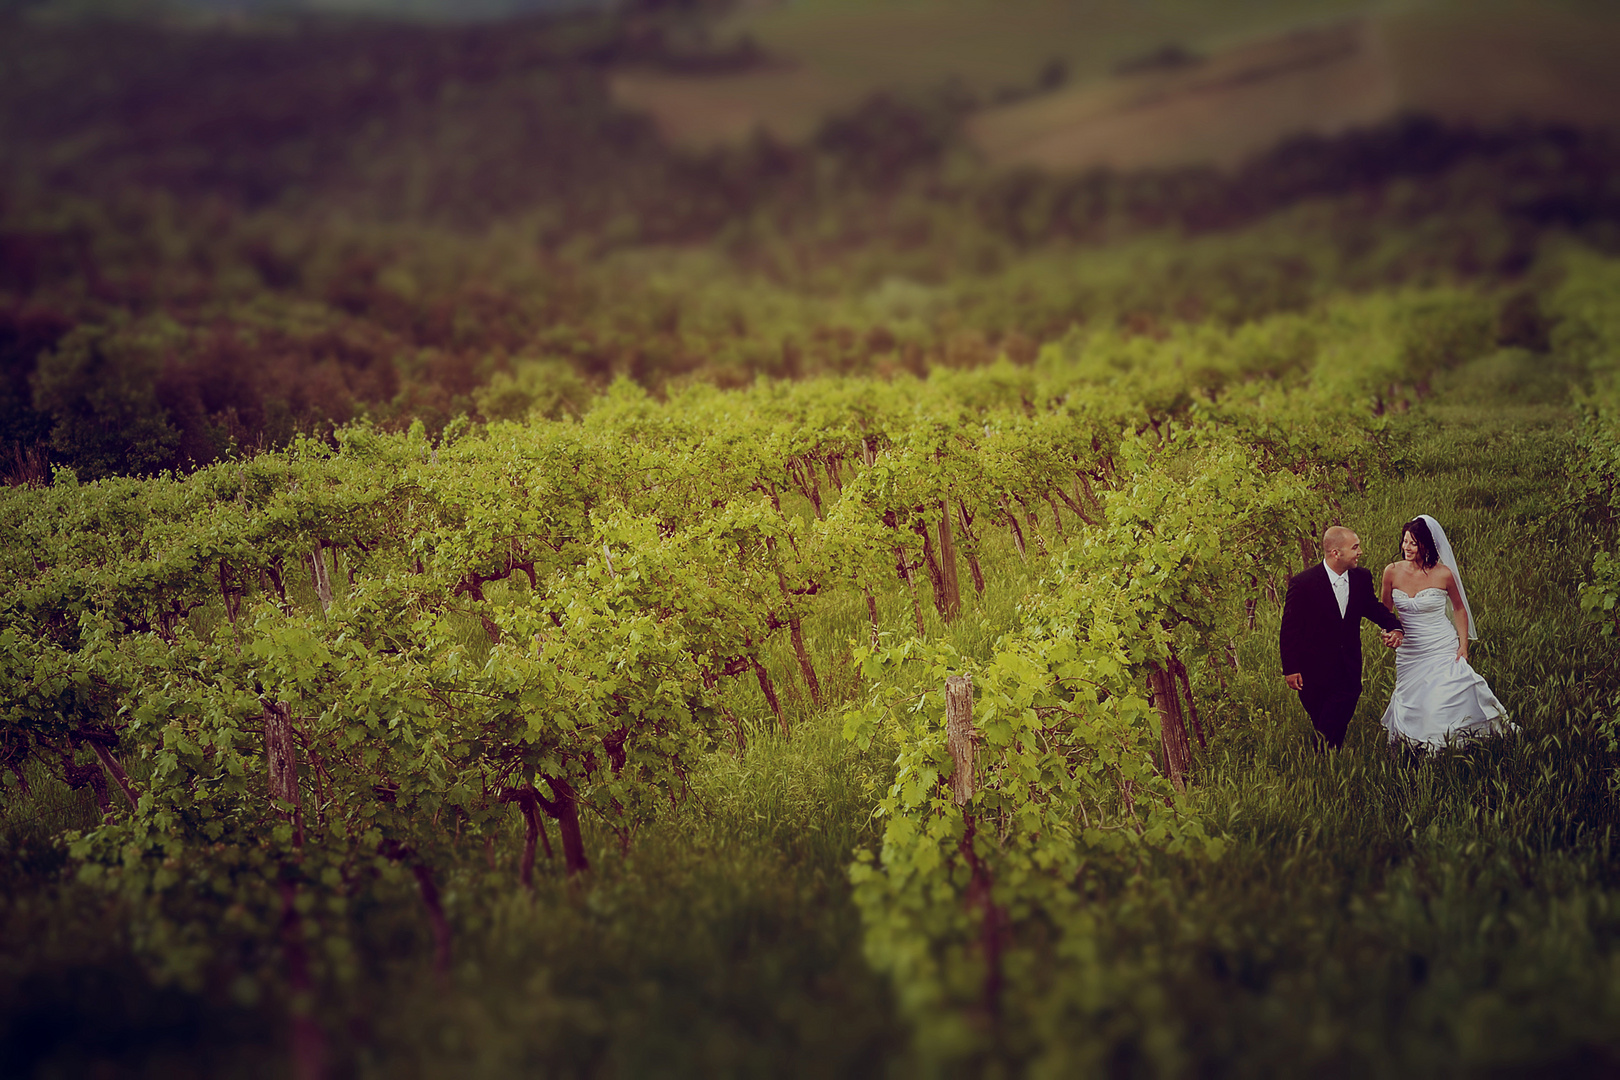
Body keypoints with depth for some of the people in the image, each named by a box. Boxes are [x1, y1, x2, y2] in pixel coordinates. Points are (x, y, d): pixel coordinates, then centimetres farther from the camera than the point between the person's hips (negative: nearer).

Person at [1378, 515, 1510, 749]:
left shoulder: (1443, 574, -10)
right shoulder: (1392, 572, -4)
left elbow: (1459, 609, 6)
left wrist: (1463, 645, -2)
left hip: (1442, 649, -3)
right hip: (1408, 651, 3)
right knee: (1411, 707, 8)